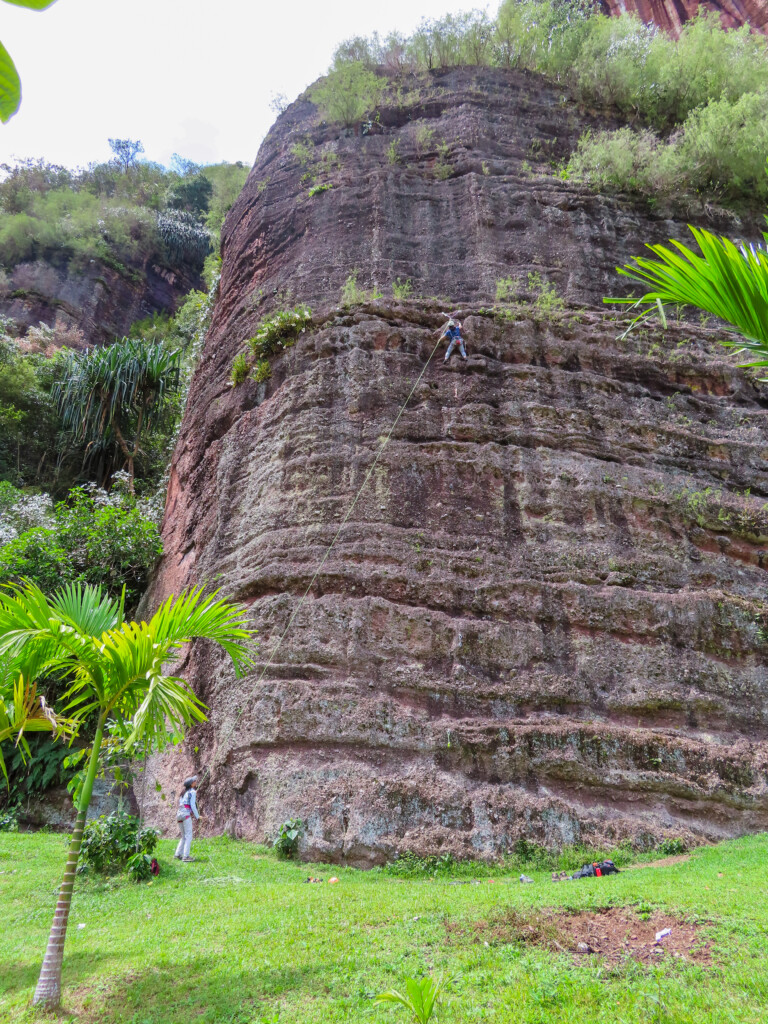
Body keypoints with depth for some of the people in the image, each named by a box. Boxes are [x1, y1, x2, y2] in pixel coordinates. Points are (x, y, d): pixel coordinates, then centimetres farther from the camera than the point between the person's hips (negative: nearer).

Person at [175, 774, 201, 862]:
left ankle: (178, 854, 12)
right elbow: (192, 805, -9)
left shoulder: (183, 792, 22)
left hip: (179, 814, 8)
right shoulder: (192, 792, -2)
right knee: (188, 836, -6)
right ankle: (186, 856, -11)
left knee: (184, 836, 17)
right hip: (186, 814, -8)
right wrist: (197, 816, -3)